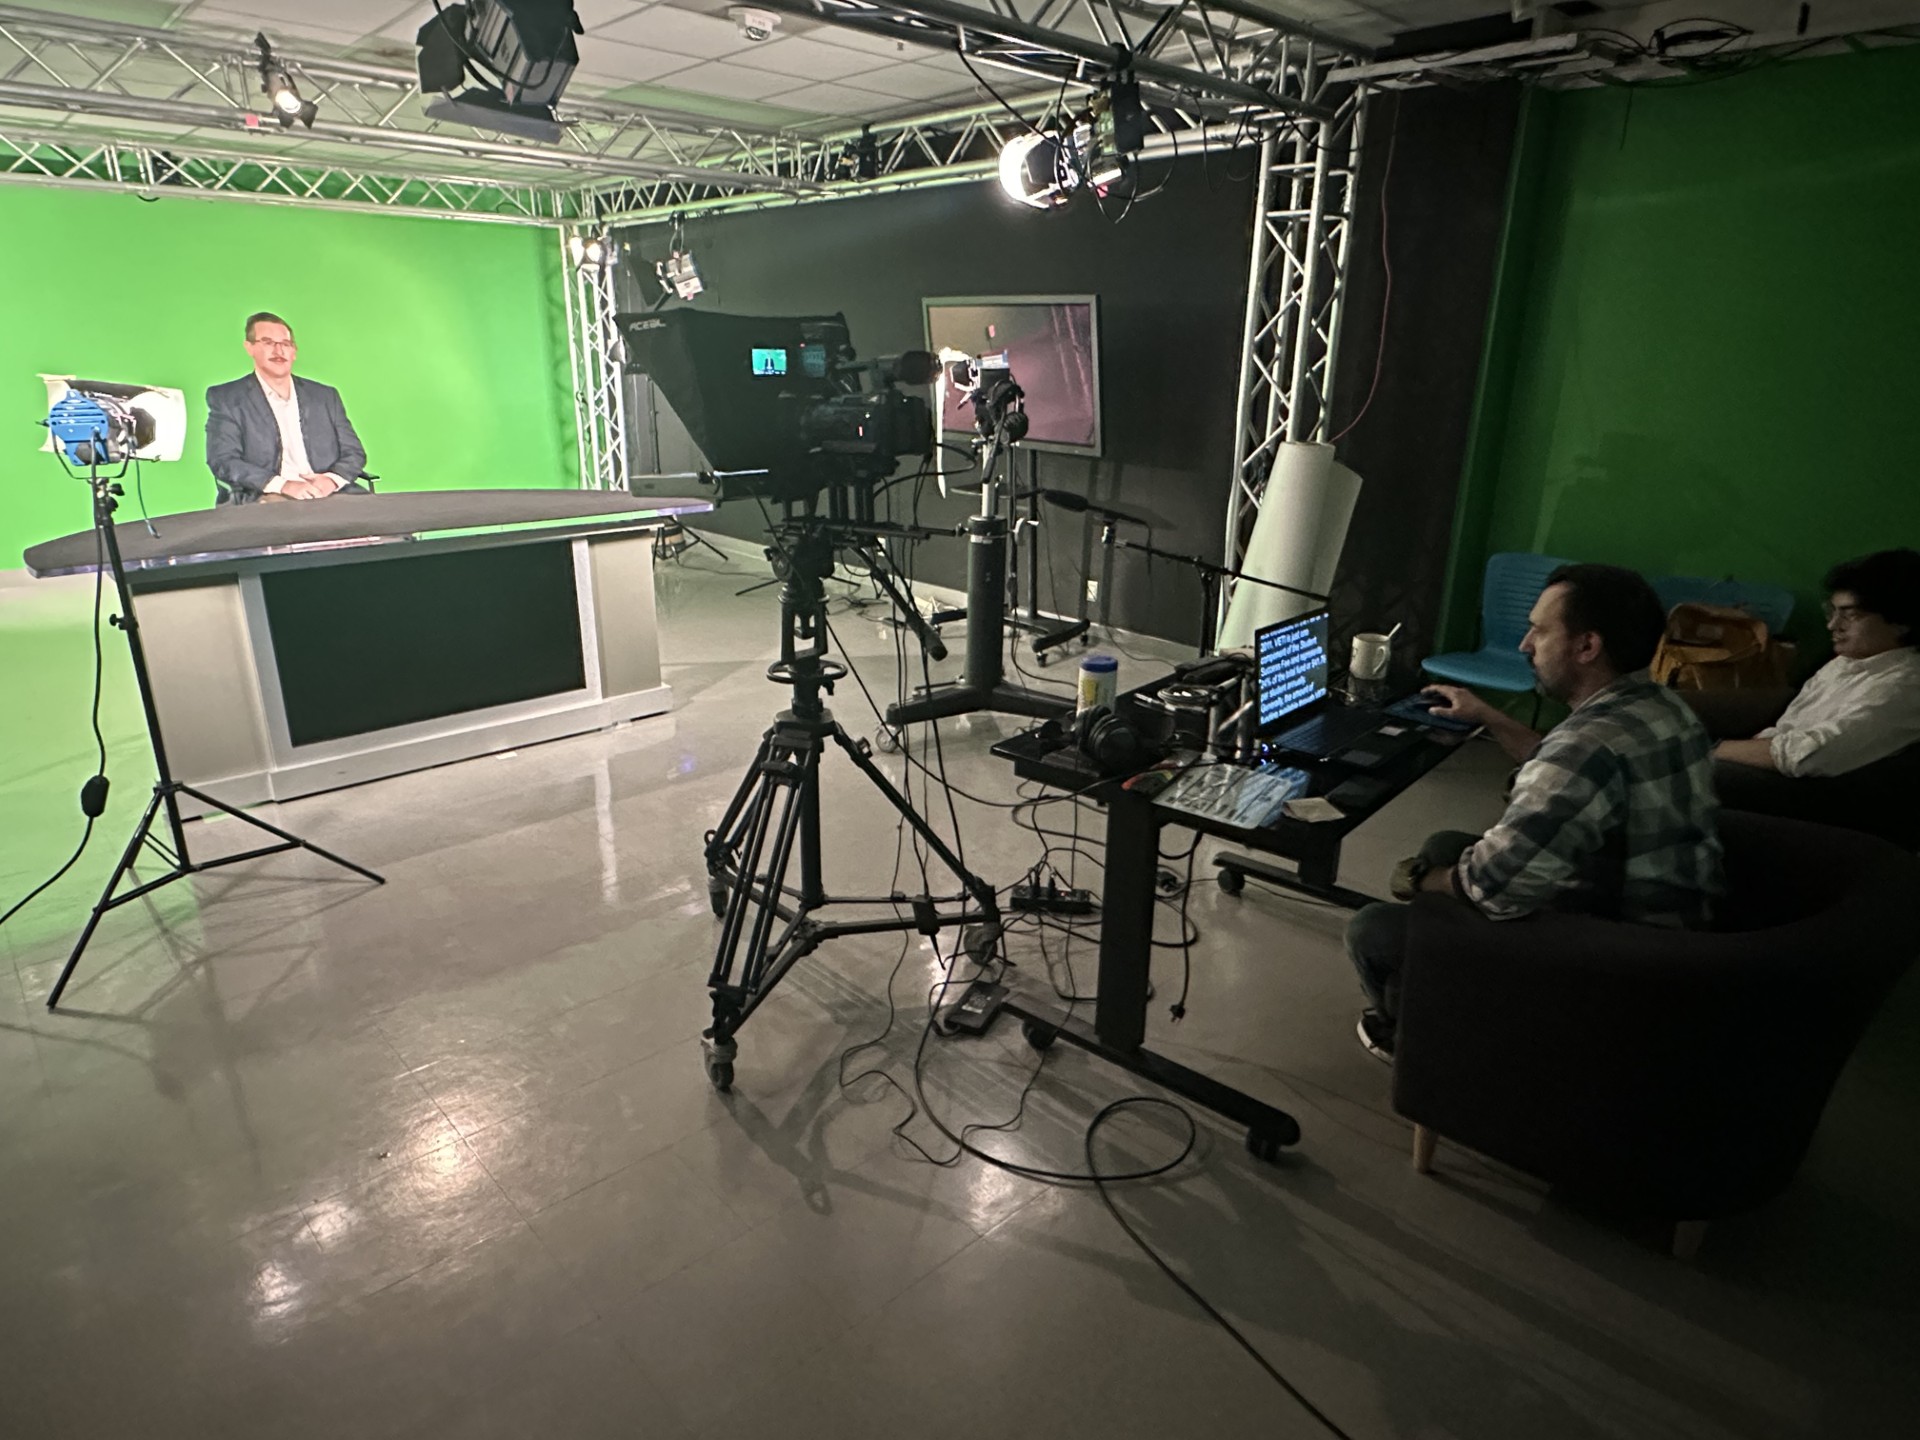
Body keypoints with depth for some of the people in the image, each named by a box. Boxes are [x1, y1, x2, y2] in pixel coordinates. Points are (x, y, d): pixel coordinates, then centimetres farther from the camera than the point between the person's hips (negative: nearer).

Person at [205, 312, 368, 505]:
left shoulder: (325, 396, 19)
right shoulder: (226, 398, 9)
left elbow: (354, 452, 15)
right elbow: (223, 461, -2)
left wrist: (332, 479, -8)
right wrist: (282, 485, -18)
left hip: (327, 496, 4)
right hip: (266, 502, -3)